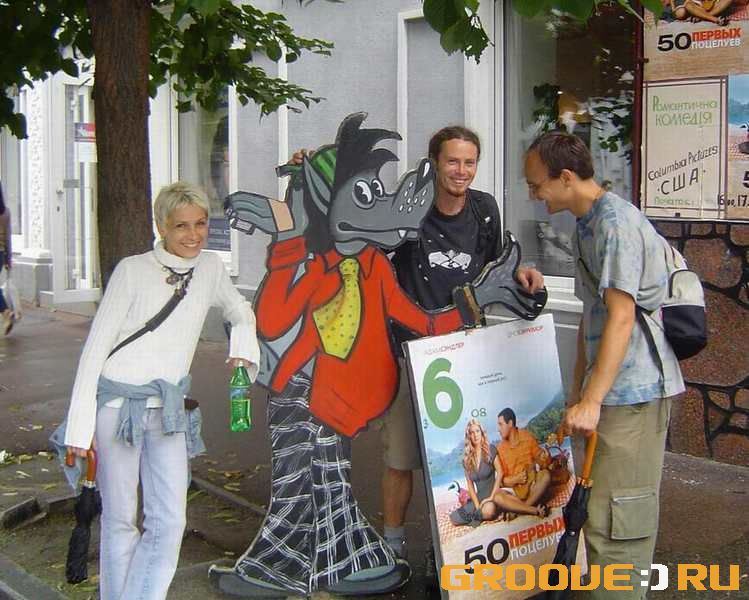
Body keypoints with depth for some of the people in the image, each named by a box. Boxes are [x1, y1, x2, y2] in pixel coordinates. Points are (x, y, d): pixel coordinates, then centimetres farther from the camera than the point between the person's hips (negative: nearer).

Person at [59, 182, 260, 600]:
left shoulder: (210, 268, 5)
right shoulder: (133, 270, -7)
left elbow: (241, 312, 25)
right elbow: (96, 347, -6)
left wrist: (243, 352, 5)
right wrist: (80, 425, -9)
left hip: (168, 409, 4)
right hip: (118, 404, -4)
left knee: (170, 522, -3)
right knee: (120, 520, 3)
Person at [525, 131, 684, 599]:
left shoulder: (615, 222, -16)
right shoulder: (589, 223, 15)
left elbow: (621, 318, -22)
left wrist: (592, 401, -24)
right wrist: (578, 388, 24)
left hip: (633, 390, -10)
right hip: (615, 388, 10)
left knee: (612, 522, -8)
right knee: (614, 514, 18)